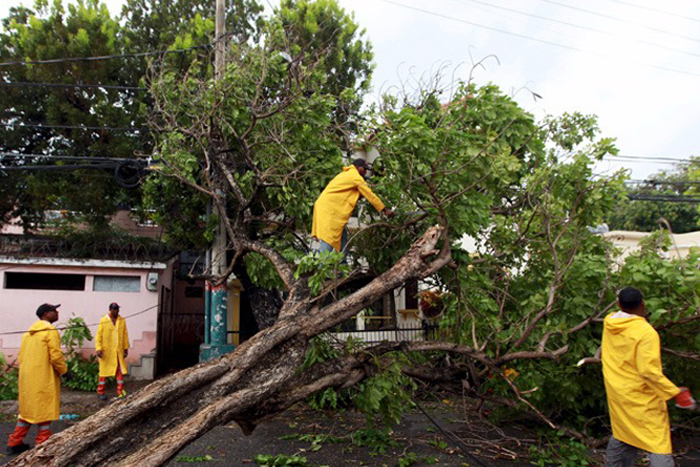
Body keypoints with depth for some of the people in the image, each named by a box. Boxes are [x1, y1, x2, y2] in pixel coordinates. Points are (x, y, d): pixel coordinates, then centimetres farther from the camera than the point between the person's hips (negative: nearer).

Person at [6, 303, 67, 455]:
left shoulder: (29, 332, 12)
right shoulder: (51, 331, -14)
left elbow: (21, 356, 14)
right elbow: (56, 356, -17)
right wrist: (64, 370, -4)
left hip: (26, 378, 8)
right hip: (44, 379, -8)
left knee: (27, 408, 18)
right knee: (44, 410, 2)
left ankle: (15, 443, 24)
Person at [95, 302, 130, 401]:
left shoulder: (122, 321, 5)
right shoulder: (103, 321, -6)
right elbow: (98, 335, -7)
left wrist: (126, 348, 7)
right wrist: (98, 349, -15)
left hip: (118, 351, 3)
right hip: (106, 351, -3)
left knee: (120, 371, 4)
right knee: (104, 371, 6)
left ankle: (120, 392, 11)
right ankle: (100, 392, 19)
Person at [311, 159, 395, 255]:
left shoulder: (347, 175, 25)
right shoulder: (355, 176, -5)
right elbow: (369, 194, -6)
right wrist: (385, 210, -1)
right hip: (329, 208, -10)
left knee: (342, 236, 10)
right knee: (329, 240, -15)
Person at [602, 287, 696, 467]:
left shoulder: (609, 323, -3)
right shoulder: (646, 332, -21)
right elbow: (648, 371, -25)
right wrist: (677, 392, -17)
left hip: (617, 393, 7)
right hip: (641, 398, -7)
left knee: (622, 436, 22)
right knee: (659, 445, -1)